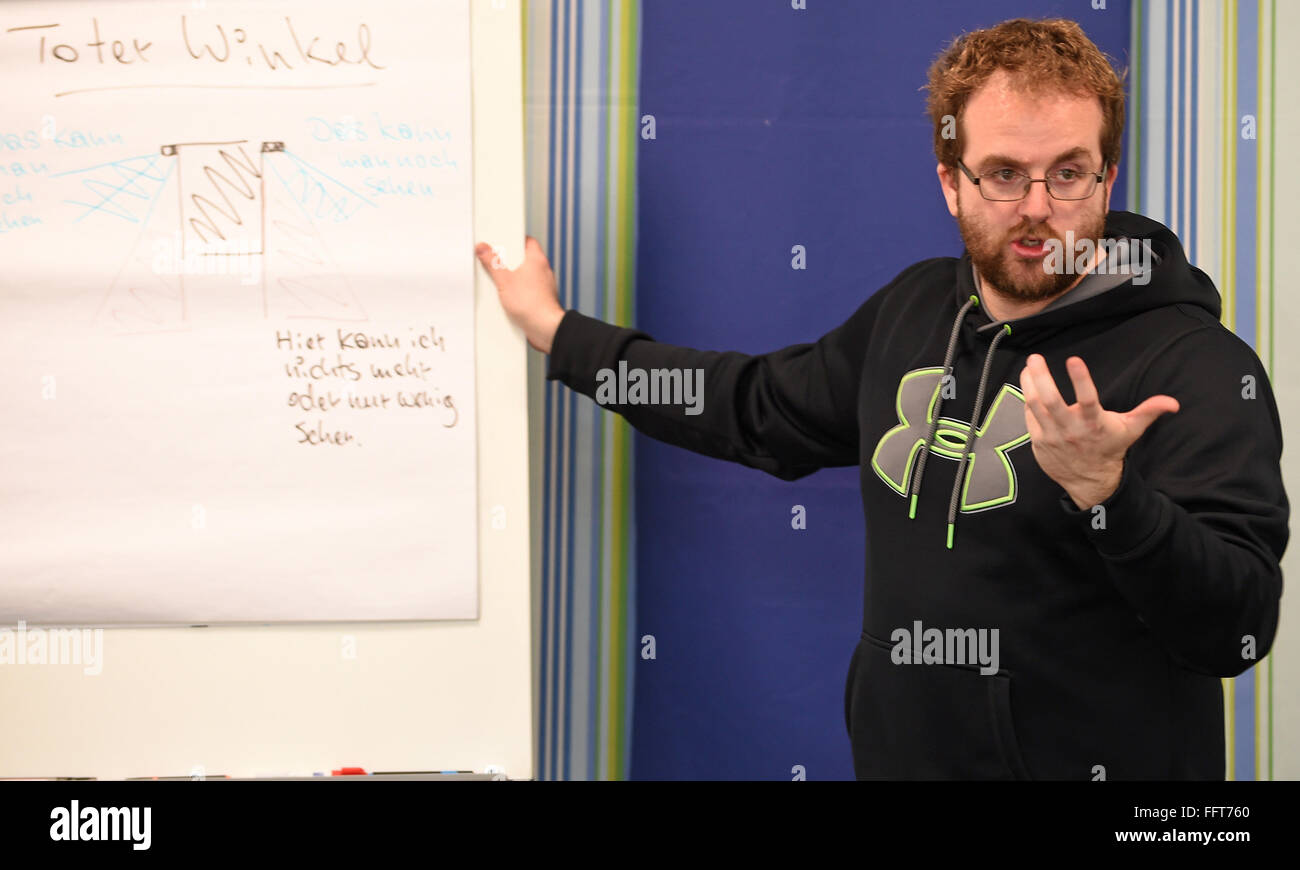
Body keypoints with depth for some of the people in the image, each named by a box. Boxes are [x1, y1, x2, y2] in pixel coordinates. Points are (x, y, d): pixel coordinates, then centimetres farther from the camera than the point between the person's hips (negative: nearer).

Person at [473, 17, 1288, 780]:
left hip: (1097, 763, -6)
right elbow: (762, 407, 21)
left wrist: (1106, 492, -37)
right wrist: (563, 335, 25)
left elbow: (1237, 631, -22)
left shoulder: (1200, 366, -15)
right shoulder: (912, 309, 6)